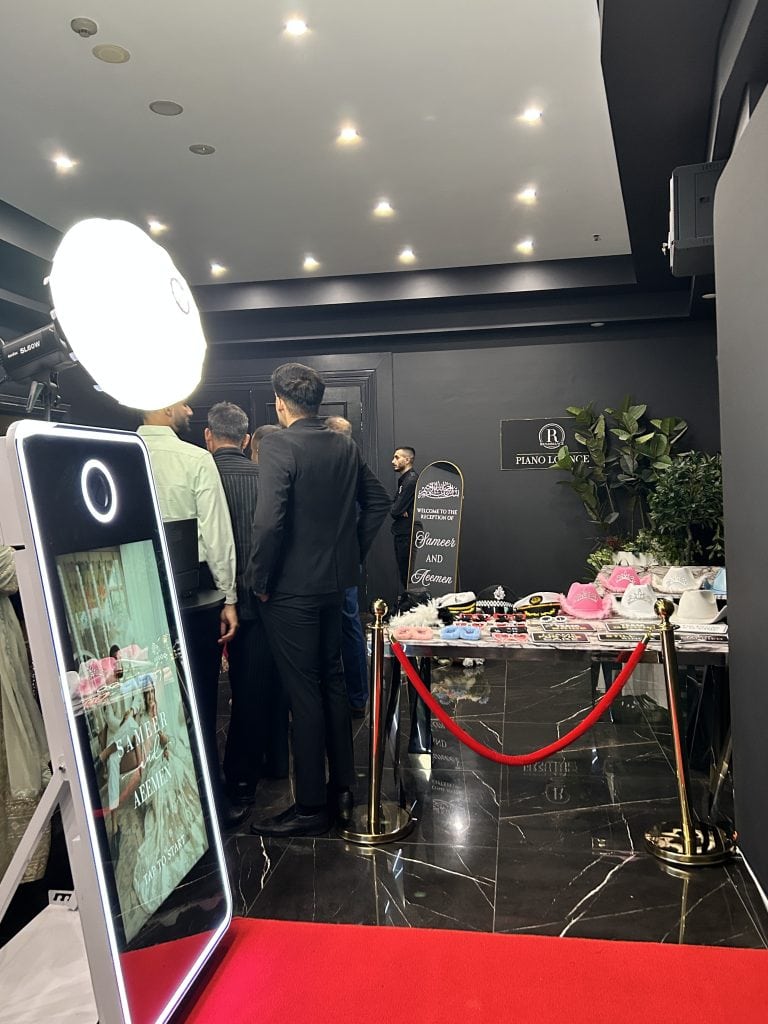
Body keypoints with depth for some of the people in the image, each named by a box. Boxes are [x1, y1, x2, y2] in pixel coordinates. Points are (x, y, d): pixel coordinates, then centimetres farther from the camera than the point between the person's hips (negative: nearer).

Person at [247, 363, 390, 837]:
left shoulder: (279, 445, -15)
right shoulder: (345, 445, 6)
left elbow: (269, 520, -24)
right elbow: (378, 501, 13)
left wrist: (260, 579, -12)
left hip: (292, 589, -7)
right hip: (336, 583, 7)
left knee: (304, 694, 1)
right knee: (333, 682, 17)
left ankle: (311, 807, 13)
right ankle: (343, 790, 28)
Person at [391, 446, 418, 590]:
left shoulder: (411, 480, -16)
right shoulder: (403, 479, 15)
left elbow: (395, 510, -19)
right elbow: (394, 507, 12)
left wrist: (395, 510, 2)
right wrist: (399, 511, -8)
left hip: (407, 535, -10)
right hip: (400, 534, 10)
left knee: (407, 575, -5)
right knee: (403, 573, 14)